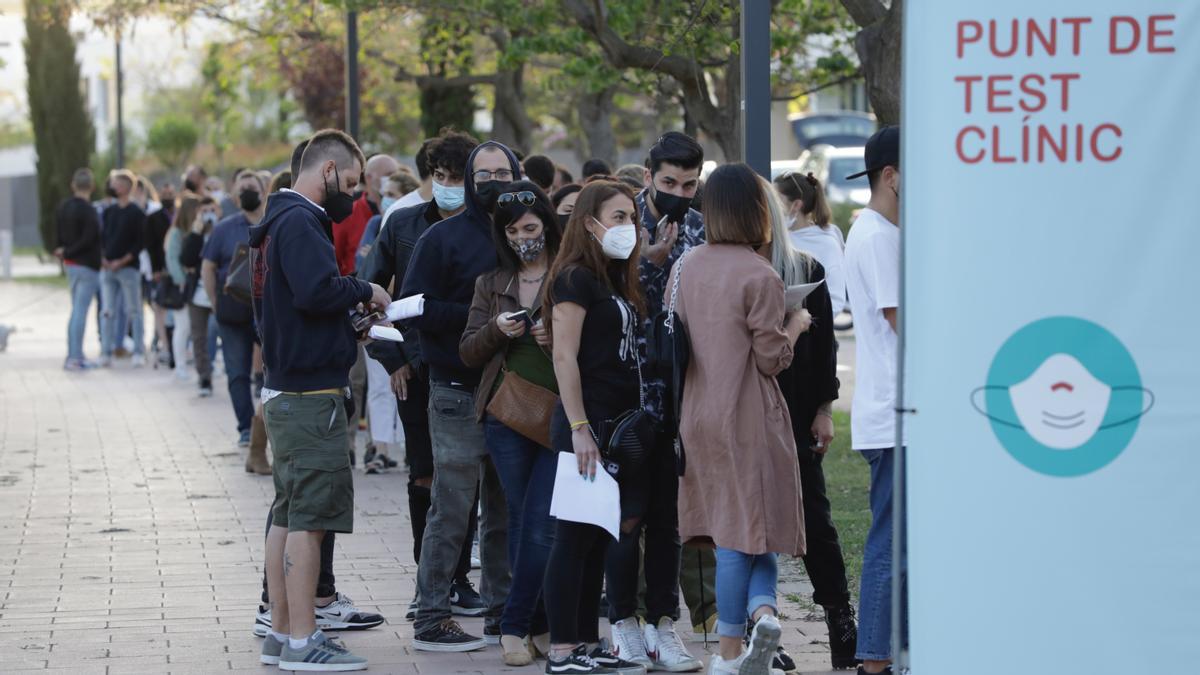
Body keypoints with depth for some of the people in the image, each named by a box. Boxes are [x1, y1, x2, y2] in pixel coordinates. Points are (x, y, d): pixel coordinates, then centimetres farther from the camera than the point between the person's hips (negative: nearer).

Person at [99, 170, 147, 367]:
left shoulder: (137, 213, -3)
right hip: (107, 268, 5)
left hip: (128, 267, -5)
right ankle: (107, 352, 7)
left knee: (134, 311, -2)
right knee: (108, 312, 4)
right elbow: (102, 237, 16)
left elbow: (140, 242, -7)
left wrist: (123, 260, -15)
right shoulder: (109, 212, 14)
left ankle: (139, 352, 1)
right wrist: (103, 258, -1)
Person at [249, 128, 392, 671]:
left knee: (288, 514, 14)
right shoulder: (300, 223, -15)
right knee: (309, 516, -8)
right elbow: (317, 290, -28)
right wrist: (364, 292, -11)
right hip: (309, 395, -11)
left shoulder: (283, 220, 17)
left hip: (286, 391, 11)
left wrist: (350, 319, 8)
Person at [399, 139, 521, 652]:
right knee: (451, 511, -5)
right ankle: (431, 618, 0)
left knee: (506, 510, 11)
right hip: (460, 393, -6)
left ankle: (502, 609, 19)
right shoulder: (444, 238, -3)